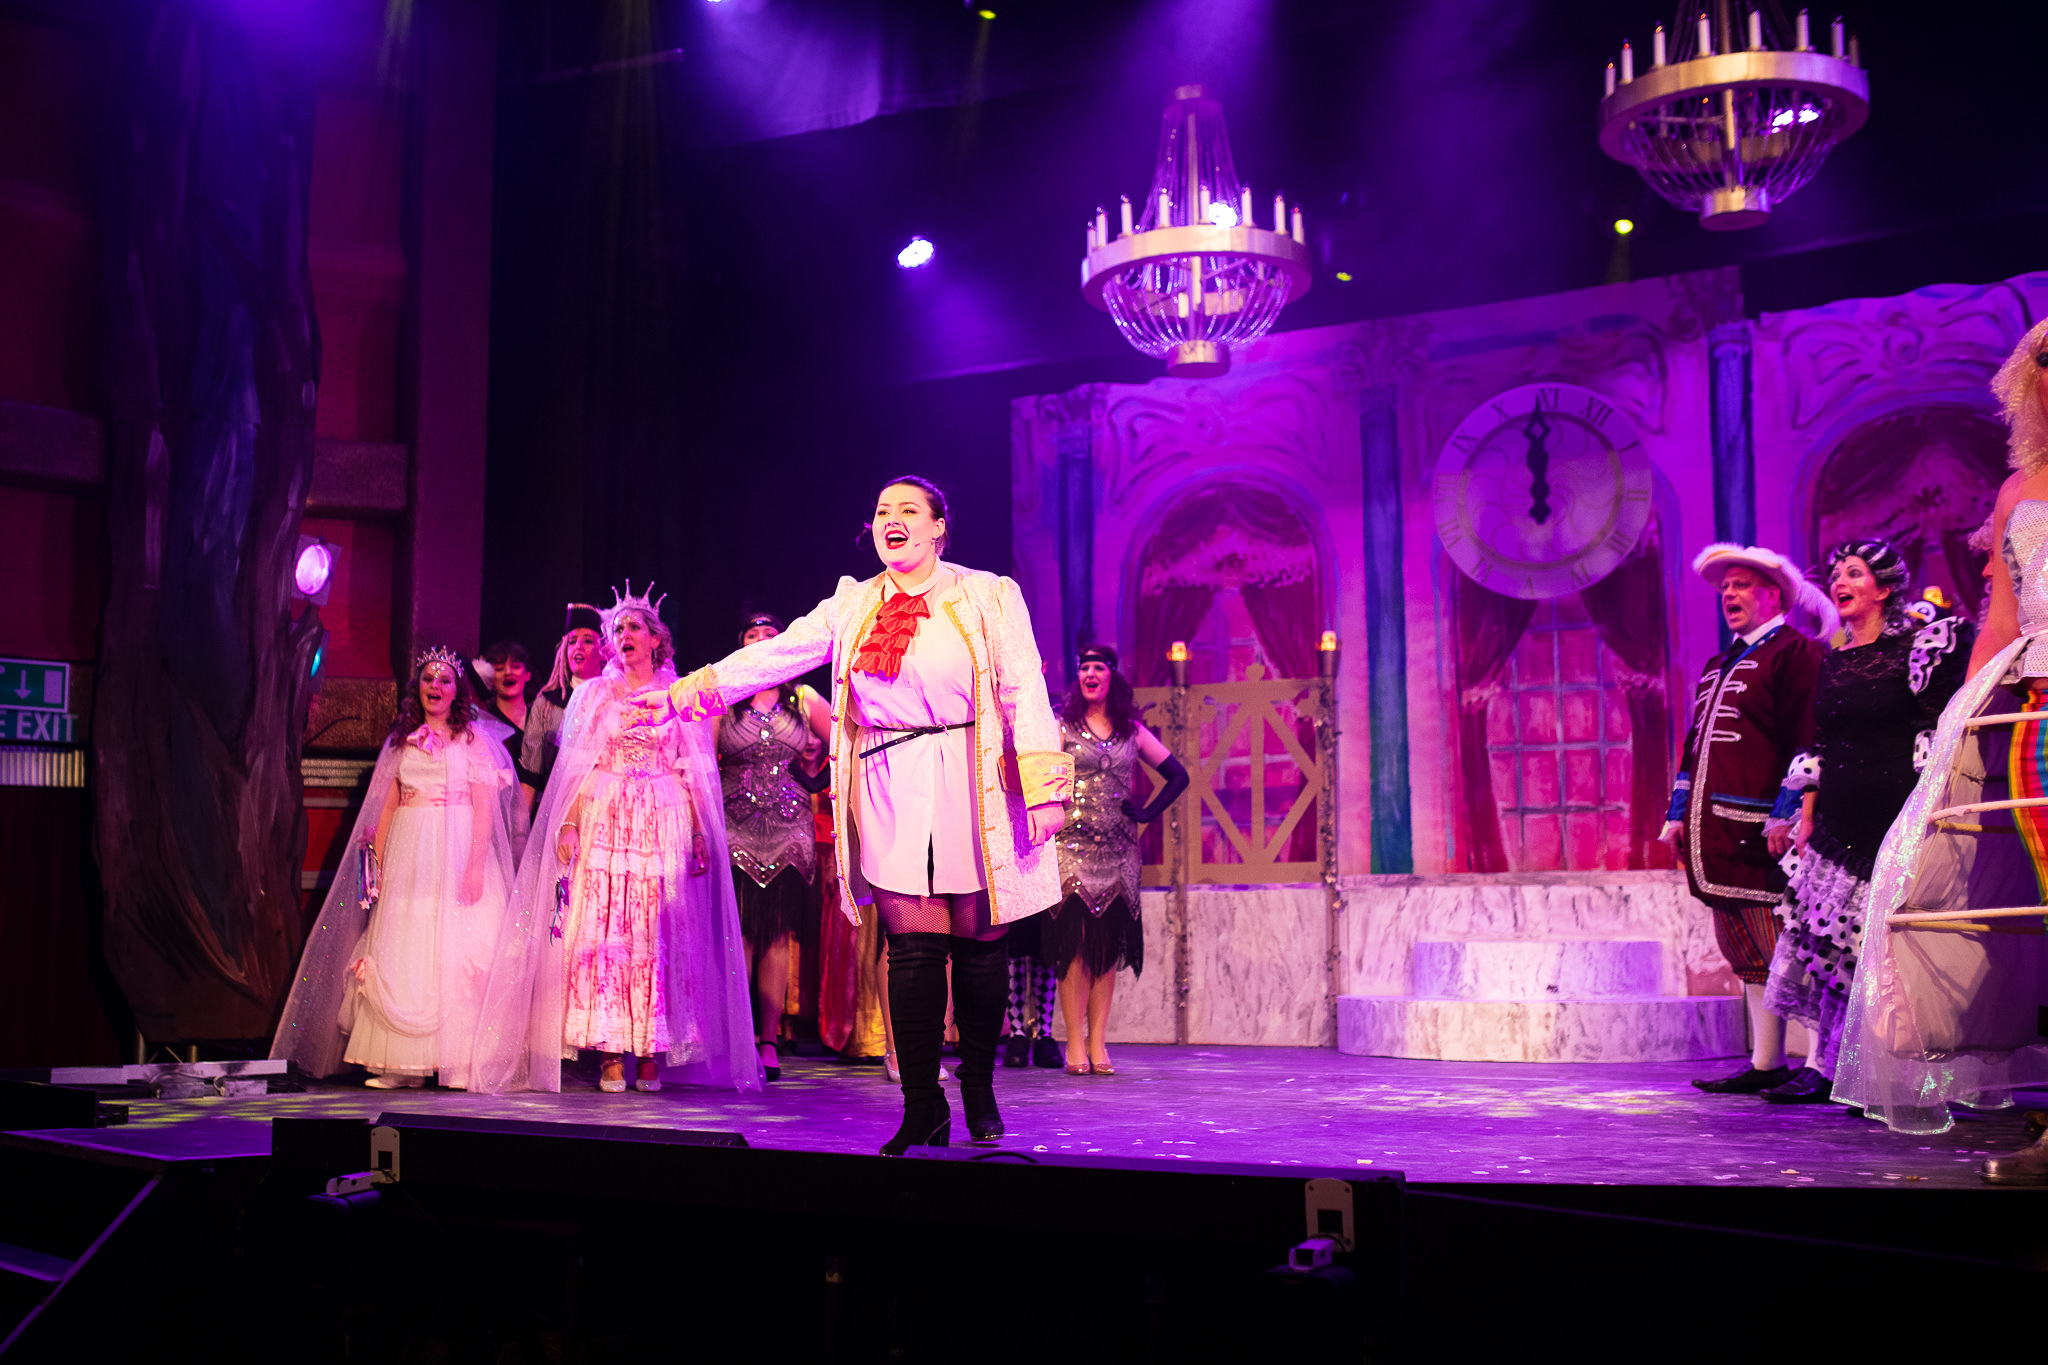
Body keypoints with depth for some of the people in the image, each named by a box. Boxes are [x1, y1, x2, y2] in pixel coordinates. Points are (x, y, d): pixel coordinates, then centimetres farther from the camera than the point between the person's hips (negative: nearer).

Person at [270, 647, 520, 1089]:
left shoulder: (474, 737, 3)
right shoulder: (401, 740, 14)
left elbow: (484, 807, -5)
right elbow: (387, 807, 14)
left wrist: (476, 864, -14)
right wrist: (379, 865, 7)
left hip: (459, 849, -4)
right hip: (408, 854, 4)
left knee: (457, 949, -7)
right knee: (401, 950, -2)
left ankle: (459, 1062, -4)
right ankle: (403, 1064, 1)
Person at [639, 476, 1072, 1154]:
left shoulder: (988, 597, 4)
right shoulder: (853, 605, 14)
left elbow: (1024, 692, -1)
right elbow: (777, 653, 8)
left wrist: (1043, 788, -8)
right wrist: (686, 693, -2)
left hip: (972, 792, -2)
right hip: (890, 793, 2)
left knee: (978, 945, 2)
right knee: (913, 948, -2)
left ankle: (979, 1089, 19)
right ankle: (922, 1109, 3)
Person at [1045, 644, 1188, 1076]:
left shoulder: (1132, 731, 12)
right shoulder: (1062, 727, 4)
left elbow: (1177, 775, 16)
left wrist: (1147, 813, 7)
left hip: (1118, 850, 3)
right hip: (1073, 846, -3)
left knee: (1109, 944, 1)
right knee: (1074, 942, -8)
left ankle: (1097, 1041, 7)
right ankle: (1075, 1043, -4)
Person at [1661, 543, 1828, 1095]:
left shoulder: (1795, 652, -2)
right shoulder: (1720, 665, 24)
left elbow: (1807, 740, -11)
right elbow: (1695, 745, 26)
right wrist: (1679, 814, 20)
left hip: (1756, 827, -9)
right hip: (1715, 830, 9)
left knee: (1777, 950, -10)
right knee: (1744, 951, 11)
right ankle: (1765, 1063, 17)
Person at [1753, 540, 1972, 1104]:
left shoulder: (1917, 648, -2)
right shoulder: (1833, 662, 16)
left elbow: (1940, 736, -5)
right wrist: (1805, 819, 12)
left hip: (1894, 820, -6)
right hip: (1839, 823, 6)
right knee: (1824, 938, 2)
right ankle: (1819, 1068, 7)